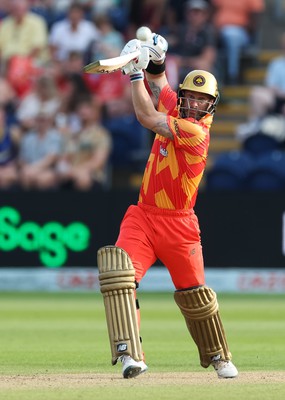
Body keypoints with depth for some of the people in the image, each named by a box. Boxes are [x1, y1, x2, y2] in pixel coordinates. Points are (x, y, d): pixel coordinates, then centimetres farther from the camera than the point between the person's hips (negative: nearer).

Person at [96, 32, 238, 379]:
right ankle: (130, 355, -29)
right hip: (142, 217, 6)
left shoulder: (196, 131, -18)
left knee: (195, 295, 7)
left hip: (177, 224, -6)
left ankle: (219, 357, 32)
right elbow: (159, 87, 21)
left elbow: (146, 118, -24)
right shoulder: (177, 110, 4)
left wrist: (137, 73, -19)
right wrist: (155, 63, 1)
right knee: (118, 271, -20)